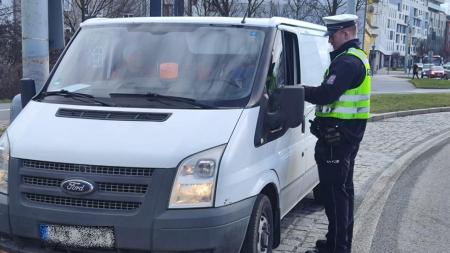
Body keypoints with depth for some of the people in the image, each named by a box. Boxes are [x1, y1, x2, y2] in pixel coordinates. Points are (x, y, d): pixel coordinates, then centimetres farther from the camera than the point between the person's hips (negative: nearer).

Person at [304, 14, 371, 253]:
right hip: (350, 133, 11)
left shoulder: (347, 61, -18)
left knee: (334, 191, -6)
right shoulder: (359, 58, 17)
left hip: (336, 136, -11)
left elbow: (325, 94, -25)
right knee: (343, 189, 18)